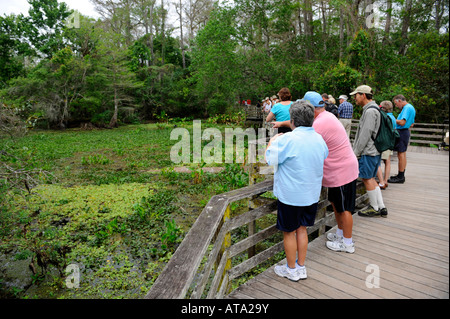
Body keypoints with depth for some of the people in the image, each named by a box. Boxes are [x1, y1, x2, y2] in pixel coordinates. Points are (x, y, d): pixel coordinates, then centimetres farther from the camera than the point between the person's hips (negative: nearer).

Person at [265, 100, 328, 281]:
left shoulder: (288, 139, -21)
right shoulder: (319, 139, 1)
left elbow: (269, 159, -13)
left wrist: (272, 142, 5)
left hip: (290, 196, -6)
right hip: (311, 195, 6)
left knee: (289, 232, 10)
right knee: (302, 229, 19)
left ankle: (291, 270, 26)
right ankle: (301, 268, 31)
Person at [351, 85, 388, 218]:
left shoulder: (370, 111, -16)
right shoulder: (372, 109, 17)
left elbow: (366, 134, -21)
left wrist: (356, 152, -15)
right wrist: (356, 151, 20)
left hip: (368, 152, -10)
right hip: (375, 151, 10)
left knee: (367, 179, 0)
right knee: (371, 179, 14)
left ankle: (374, 208, 12)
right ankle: (381, 207, 19)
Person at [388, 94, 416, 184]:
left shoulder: (407, 108, -15)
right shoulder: (411, 107, 18)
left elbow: (402, 122, -23)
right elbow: (411, 124, 24)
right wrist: (397, 121, 19)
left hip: (402, 132, -10)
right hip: (405, 131, 10)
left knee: (401, 154, -7)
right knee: (402, 154, 14)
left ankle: (400, 177, -2)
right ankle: (401, 175, 22)